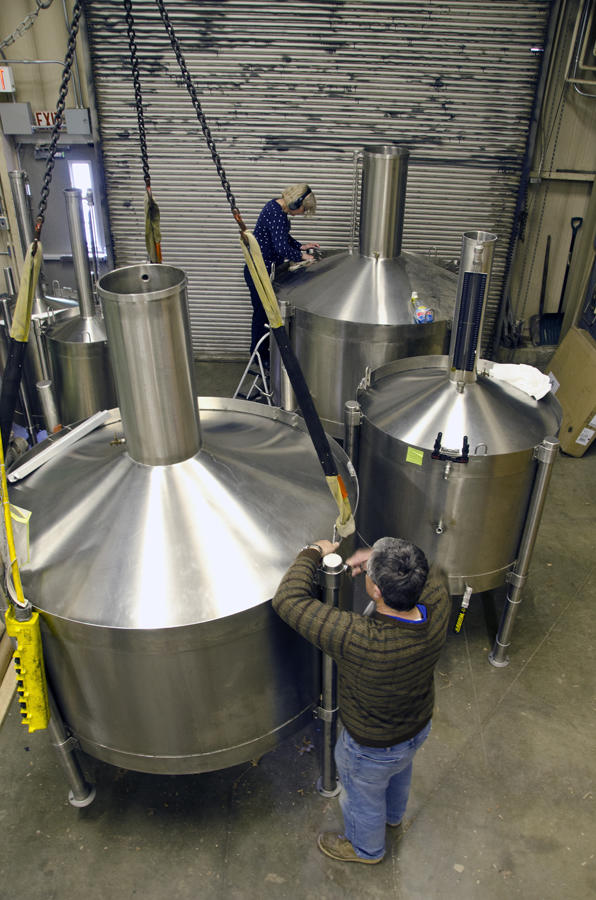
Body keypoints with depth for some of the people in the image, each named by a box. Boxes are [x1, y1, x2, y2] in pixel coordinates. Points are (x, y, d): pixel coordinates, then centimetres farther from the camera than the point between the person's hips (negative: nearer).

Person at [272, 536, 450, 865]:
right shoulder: (437, 605, -31)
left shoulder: (361, 641, -47)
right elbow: (431, 575, -6)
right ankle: (393, 814, 70)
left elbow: (288, 599, -42)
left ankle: (365, 848, 61)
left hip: (372, 749, -5)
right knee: (399, 771, 38)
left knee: (363, 799, 29)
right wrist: (377, 559, -17)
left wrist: (312, 553, -26)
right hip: (419, 728, 6)